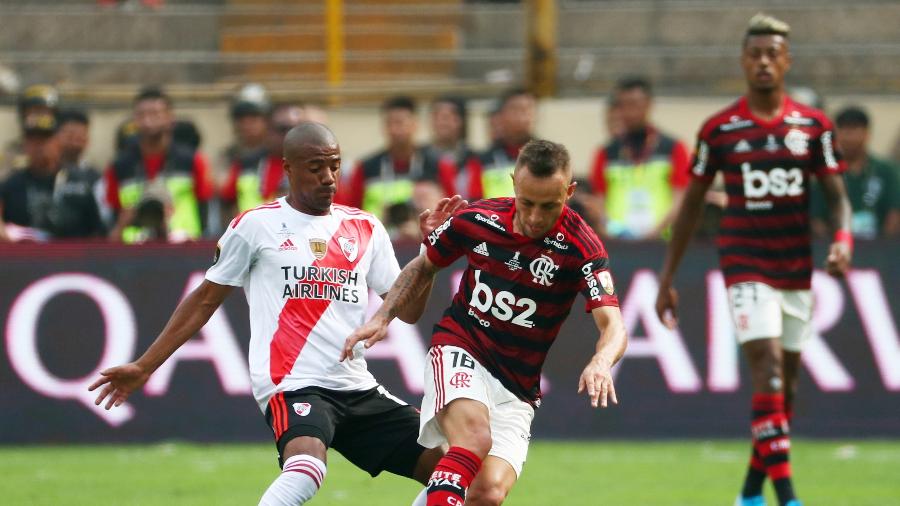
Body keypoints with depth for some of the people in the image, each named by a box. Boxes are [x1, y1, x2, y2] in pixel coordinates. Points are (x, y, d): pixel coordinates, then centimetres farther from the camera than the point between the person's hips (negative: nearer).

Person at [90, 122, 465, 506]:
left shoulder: (365, 229, 14)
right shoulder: (257, 226, 2)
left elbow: (407, 310, 12)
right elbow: (205, 300, 9)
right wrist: (144, 367, 8)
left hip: (357, 388, 6)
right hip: (292, 384, -6)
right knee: (307, 465, -37)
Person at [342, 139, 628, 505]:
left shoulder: (580, 247, -12)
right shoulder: (477, 220, -6)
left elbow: (613, 327, -22)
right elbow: (424, 266, 14)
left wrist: (600, 362, -44)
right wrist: (383, 317, 2)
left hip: (515, 392, 0)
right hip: (458, 350, 0)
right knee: (475, 437, -33)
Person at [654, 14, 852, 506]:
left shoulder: (813, 126, 3)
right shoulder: (719, 129, -2)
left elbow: (837, 195, 3)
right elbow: (690, 205, 5)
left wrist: (842, 240, -19)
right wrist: (667, 278, 5)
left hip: (797, 269, 4)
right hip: (745, 266, -4)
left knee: (787, 380, 9)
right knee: (768, 367, -19)